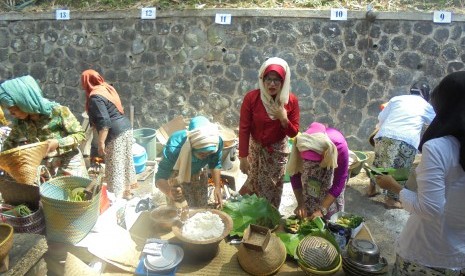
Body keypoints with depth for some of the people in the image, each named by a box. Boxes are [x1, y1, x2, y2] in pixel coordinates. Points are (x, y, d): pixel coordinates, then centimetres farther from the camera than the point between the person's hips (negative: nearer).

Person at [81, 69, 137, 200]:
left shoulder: (95, 97, -15)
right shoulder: (107, 88, 12)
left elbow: (104, 122, -23)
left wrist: (101, 142, -20)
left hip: (115, 133, -9)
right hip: (126, 127, 9)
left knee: (115, 167, 0)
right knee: (126, 161, 18)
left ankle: (116, 197, 8)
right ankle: (127, 191, 31)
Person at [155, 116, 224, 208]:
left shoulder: (216, 142, -33)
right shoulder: (174, 148, -43)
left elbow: (215, 164, -13)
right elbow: (160, 178, -39)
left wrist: (217, 187, -23)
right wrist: (169, 192, -60)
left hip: (198, 174, 3)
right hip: (176, 175, -3)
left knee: (202, 208, 16)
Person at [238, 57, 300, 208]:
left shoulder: (291, 100, -16)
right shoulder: (251, 98, -21)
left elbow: (293, 133, -9)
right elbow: (244, 129, -16)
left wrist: (284, 119, -28)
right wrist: (243, 157, -14)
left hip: (278, 150, 2)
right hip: (256, 148, -1)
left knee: (274, 187, 14)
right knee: (254, 182, 13)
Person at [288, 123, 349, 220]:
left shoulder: (339, 146, -42)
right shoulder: (300, 145, -36)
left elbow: (339, 183, -33)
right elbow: (295, 175, -21)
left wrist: (322, 210, -36)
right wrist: (300, 204, -25)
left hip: (333, 166, -1)